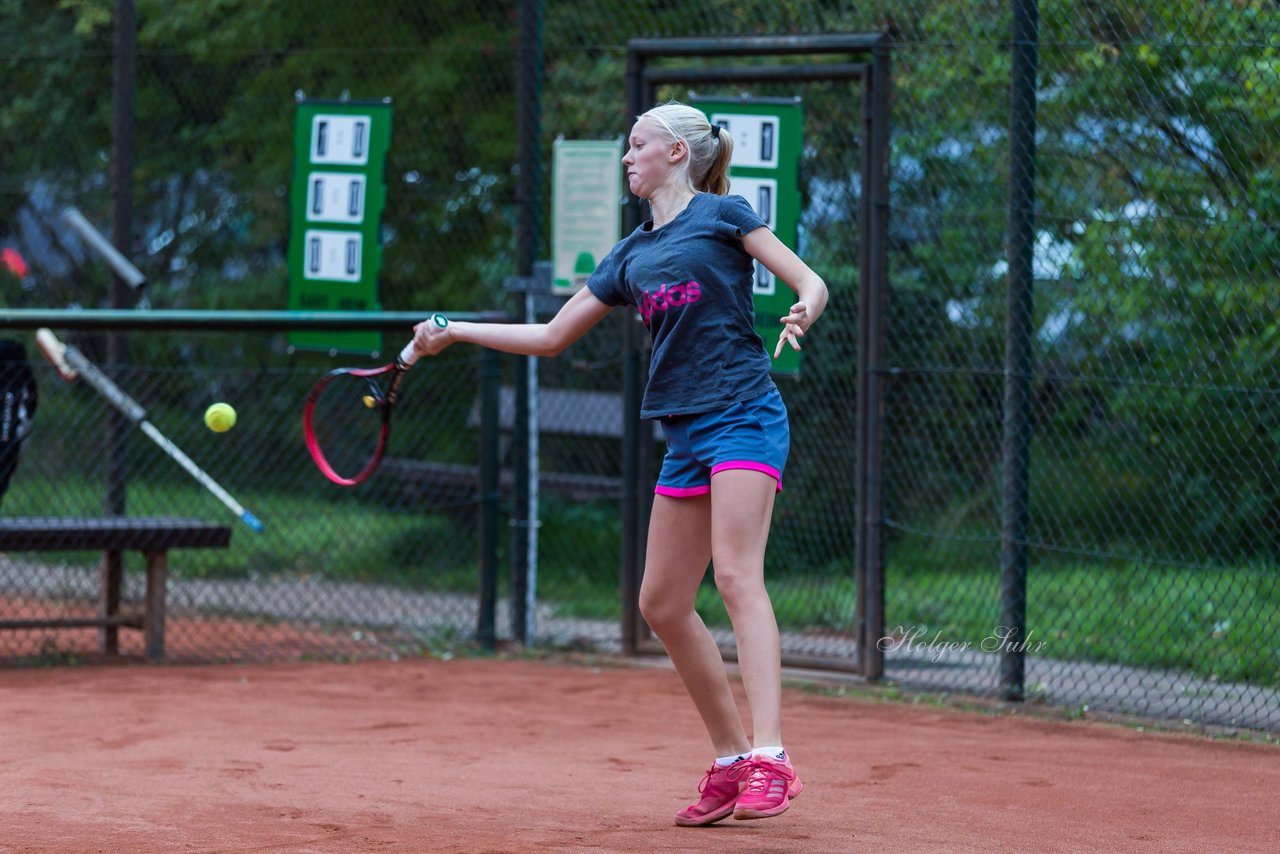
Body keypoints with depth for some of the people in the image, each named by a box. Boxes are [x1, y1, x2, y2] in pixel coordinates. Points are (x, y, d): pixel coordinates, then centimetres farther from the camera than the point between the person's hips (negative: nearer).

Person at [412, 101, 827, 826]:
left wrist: (802, 315, -24)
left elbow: (812, 283, -2)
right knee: (663, 603, 4)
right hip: (686, 437, 8)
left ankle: (770, 761, -29)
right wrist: (455, 331, 21)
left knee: (738, 576, -21)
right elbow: (551, 336, 25)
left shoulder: (721, 213, 3)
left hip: (744, 417, -8)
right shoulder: (631, 256, 20)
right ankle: (732, 760, 12)